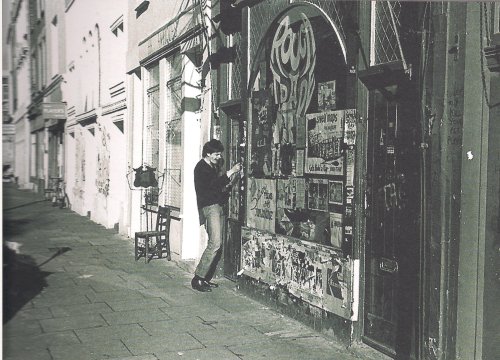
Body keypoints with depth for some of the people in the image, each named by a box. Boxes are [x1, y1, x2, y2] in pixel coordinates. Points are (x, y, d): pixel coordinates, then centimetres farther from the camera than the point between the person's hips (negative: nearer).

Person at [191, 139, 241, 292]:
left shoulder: (212, 167, 22)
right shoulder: (201, 167, -7)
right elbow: (213, 184, -21)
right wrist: (230, 172, -22)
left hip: (217, 206, 10)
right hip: (209, 206, -10)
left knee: (217, 244, 4)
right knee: (215, 243, -18)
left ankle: (205, 279, 8)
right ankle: (198, 278, -13)